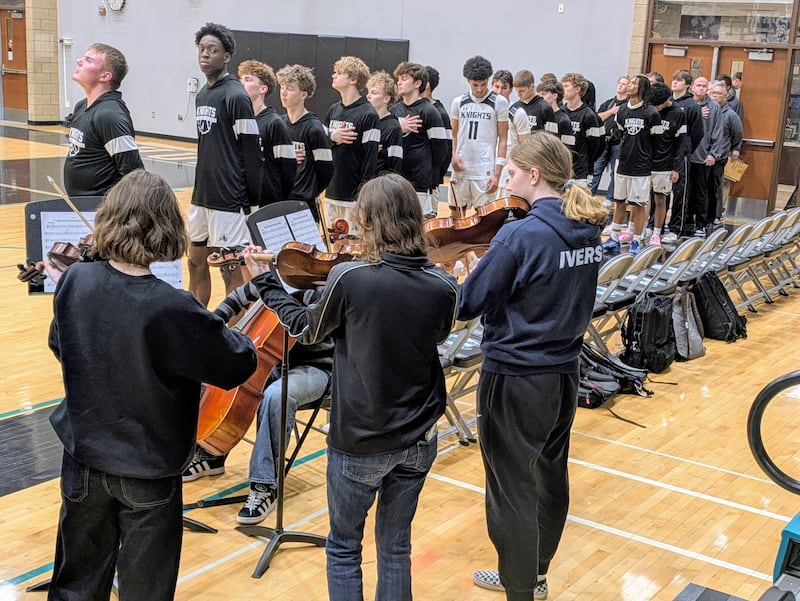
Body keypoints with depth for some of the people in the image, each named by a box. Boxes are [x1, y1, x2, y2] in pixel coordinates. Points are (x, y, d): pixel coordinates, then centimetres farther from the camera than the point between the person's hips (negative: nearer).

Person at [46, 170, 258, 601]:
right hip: (149, 472, -4)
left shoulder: (74, 281, -13)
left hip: (83, 459, 4)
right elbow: (239, 365, -17)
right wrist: (228, 334, 2)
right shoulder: (171, 308, -28)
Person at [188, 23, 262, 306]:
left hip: (228, 198, -8)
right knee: (196, 261, 15)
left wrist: (252, 202, -13)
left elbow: (252, 154, -14)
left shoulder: (236, 96, -13)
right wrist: (200, 187, 20)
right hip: (202, 195, 9)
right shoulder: (202, 94, 12)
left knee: (231, 269, -1)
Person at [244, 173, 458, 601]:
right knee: (396, 547, 20)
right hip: (418, 440, 4)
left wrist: (264, 280, 10)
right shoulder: (443, 286, -9)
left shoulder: (348, 277, -20)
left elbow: (306, 330, -2)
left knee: (343, 547, 17)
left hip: (358, 441, -3)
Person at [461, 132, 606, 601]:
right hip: (565, 372, 8)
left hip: (516, 379, -8)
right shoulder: (589, 229, 1)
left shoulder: (520, 236, -23)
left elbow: (469, 304, -16)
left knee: (513, 491, 7)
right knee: (551, 479, 22)